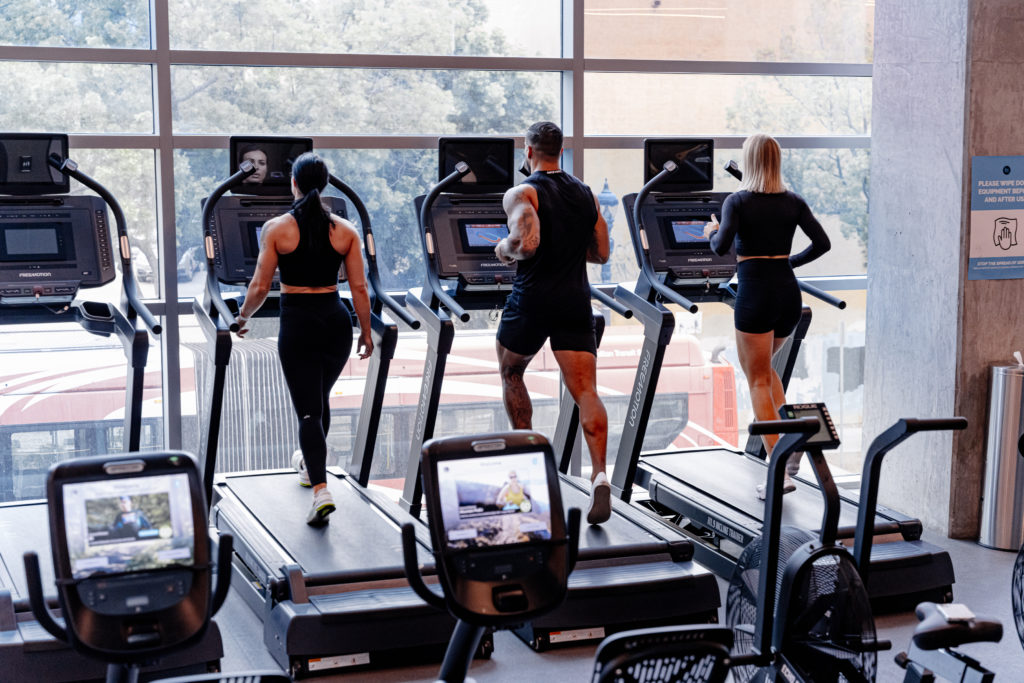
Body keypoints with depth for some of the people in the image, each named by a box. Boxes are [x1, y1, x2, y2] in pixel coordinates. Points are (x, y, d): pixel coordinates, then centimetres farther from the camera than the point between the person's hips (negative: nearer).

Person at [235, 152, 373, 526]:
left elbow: (260, 288, -5)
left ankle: (321, 491, -16)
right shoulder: (345, 230, 0)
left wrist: (243, 317, 13)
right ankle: (309, 464, 45)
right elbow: (359, 289, 1)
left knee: (308, 409, -1)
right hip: (336, 320, 3)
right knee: (320, 397, 24)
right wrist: (366, 332, 12)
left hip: (298, 323, -3)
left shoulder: (276, 228, -6)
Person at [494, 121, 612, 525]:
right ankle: (600, 476, -22)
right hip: (575, 302, 4)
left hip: (532, 300, -3)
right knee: (585, 391, -5)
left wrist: (504, 250, -4)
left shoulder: (521, 194, -7)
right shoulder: (586, 195, 12)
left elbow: (527, 243, -24)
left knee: (510, 373, 23)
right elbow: (601, 253, 15)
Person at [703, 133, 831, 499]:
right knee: (762, 367, 28)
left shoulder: (737, 201, -6)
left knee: (758, 380, 1)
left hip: (755, 293, -5)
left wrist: (711, 233, 4)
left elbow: (722, 247, -18)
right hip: (788, 291, 5)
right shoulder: (793, 202, 7)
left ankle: (779, 472, -7)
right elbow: (822, 243, 2)